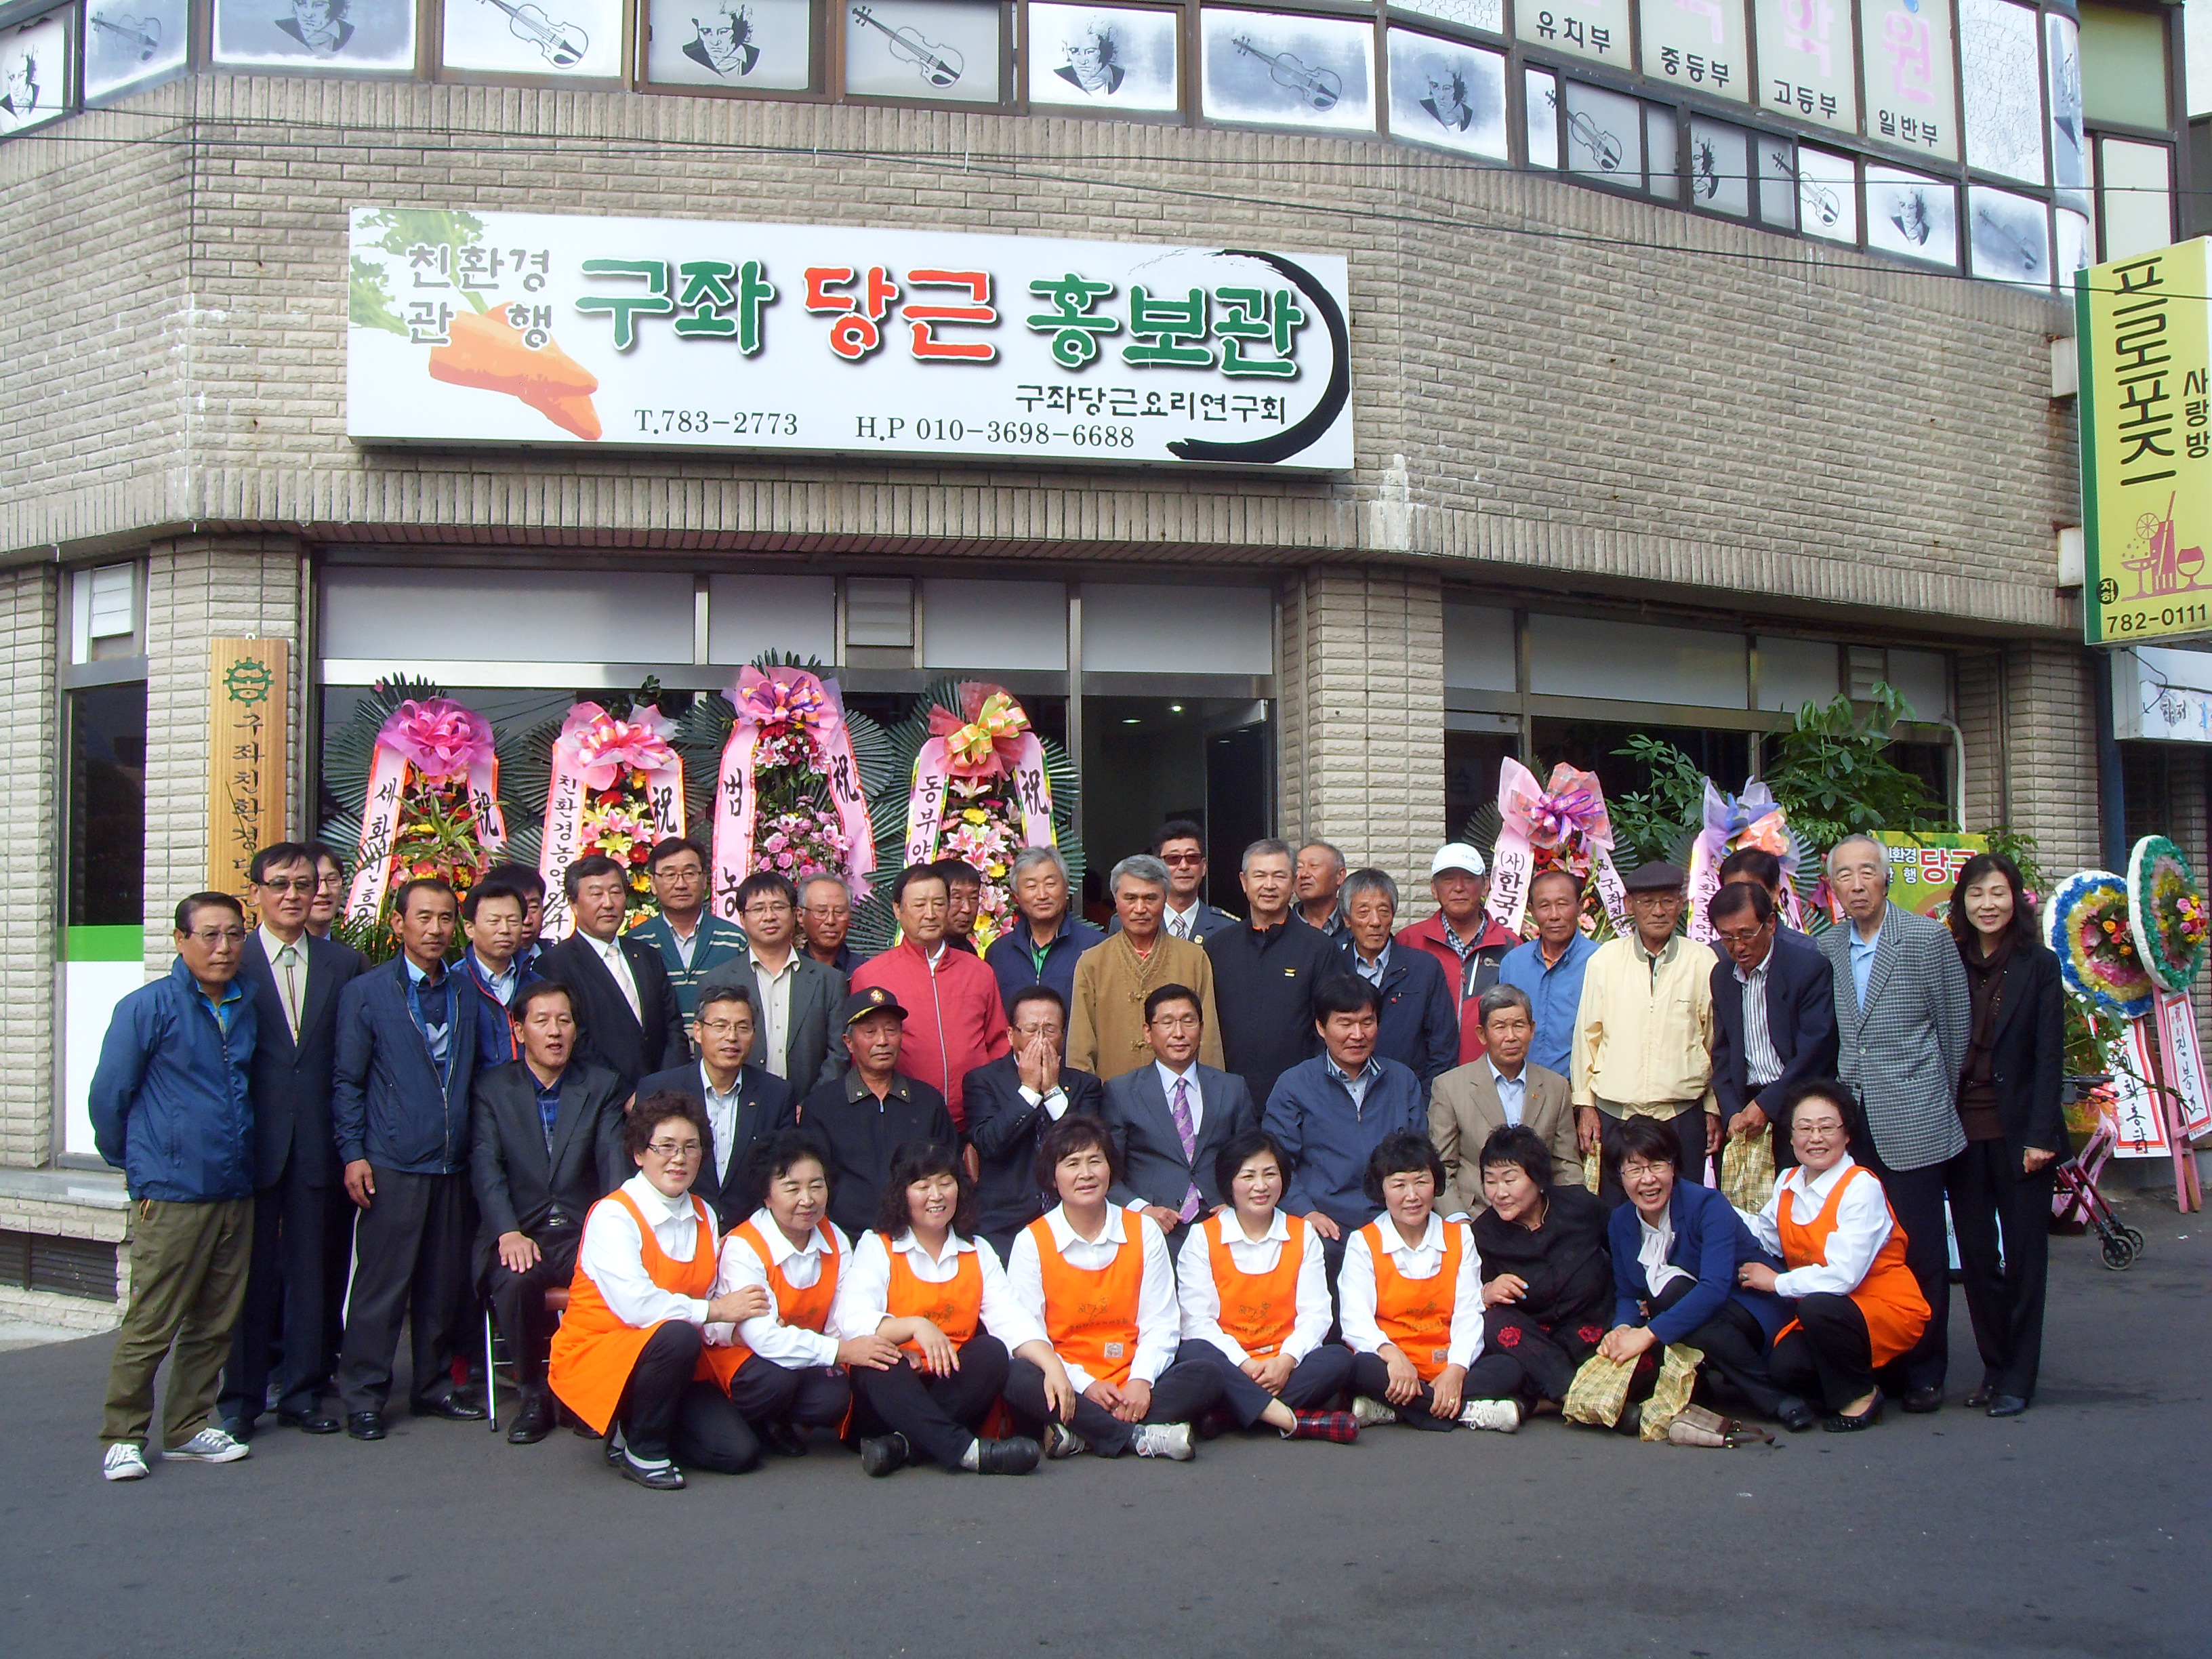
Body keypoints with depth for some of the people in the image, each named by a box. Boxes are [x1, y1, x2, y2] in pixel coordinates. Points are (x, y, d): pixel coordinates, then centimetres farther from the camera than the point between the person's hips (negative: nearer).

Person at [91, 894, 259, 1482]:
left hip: (235, 1192, 6)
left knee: (215, 1323, 11)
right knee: (151, 1324, -2)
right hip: (171, 1196, -5)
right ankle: (122, 1438, 10)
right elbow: (108, 1096, -2)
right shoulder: (147, 1008, -7)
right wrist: (136, 1166, 7)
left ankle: (188, 1429, 22)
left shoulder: (246, 1009, 9)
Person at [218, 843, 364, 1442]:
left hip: (319, 1142, 2)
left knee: (315, 1270, 7)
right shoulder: (232, 961, 2)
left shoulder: (344, 964, 9)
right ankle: (240, 1398, 15)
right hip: (253, 1139, -2)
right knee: (250, 1272, 4)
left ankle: (304, 1392, 17)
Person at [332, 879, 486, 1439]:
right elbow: (347, 1081, 0)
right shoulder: (366, 992, 2)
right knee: (381, 1283, -3)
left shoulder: (467, 996, 13)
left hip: (454, 1164, 4)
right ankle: (363, 1395, 7)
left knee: (446, 1282, 8)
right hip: (392, 1164, -4)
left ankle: (435, 1385, 20)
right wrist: (353, 1154, -7)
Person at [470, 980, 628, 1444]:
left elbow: (614, 1162, 0)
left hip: (585, 1231, 0)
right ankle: (533, 1396, -7)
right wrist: (509, 1233, -21)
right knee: (514, 1282, -33)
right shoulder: (491, 1088, 8)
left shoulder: (601, 1086, 11)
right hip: (520, 1232, 0)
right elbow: (486, 1167, -3)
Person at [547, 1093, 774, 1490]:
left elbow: (719, 1302, 1)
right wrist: (714, 1310, -19)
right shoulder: (613, 1215, -14)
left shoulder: (703, 1216, 7)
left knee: (739, 1452, -10)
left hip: (673, 1361, 6)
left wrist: (747, 1317, -21)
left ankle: (638, 1425, 15)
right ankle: (642, 1450, -11)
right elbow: (637, 1306, -26)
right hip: (596, 1357, -6)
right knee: (677, 1336, -36)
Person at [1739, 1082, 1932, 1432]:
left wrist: (1777, 1282, -16)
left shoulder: (1862, 1187, -17)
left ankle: (1859, 1395, -8)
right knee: (1784, 1366, -23)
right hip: (1819, 1316, 6)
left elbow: (1843, 1276, -25)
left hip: (1886, 1311, -6)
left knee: (1818, 1307, -35)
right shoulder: (1788, 1183, 5)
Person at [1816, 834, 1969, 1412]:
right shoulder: (1825, 950, 8)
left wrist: (1938, 1097, 8)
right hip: (1848, 1121, 3)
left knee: (1920, 1250, 1)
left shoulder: (1928, 939, -2)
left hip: (1911, 1124, -3)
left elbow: (1955, 1024, 4)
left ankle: (1924, 1371, 12)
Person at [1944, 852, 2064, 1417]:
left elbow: (2049, 1056, -3)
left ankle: (2017, 1377, 8)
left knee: (2023, 1255, 2)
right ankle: (1995, 1366, 19)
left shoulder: (2038, 965, 0)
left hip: (2018, 1131, -2)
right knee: (1976, 1254, 7)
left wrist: (2040, 1134, -10)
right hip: (1961, 1131, 2)